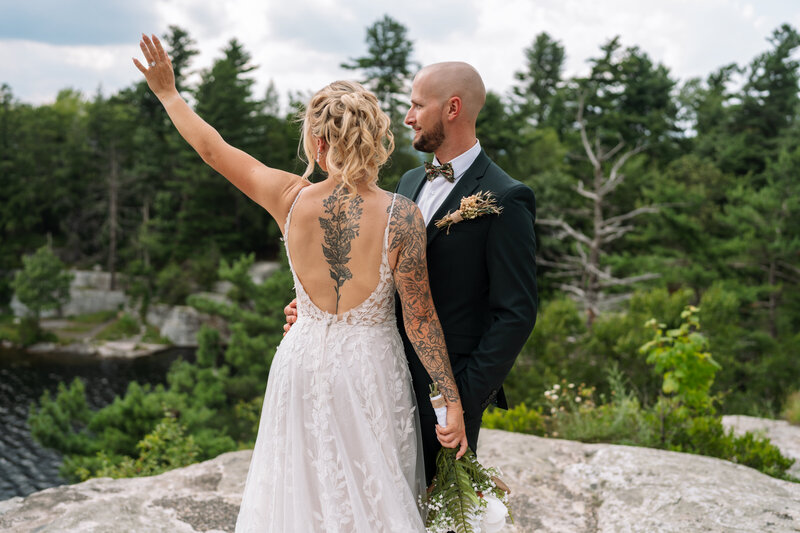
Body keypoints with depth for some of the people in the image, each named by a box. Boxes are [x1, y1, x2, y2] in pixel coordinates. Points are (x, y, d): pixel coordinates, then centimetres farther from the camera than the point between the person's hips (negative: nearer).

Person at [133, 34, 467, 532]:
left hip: (303, 363, 2)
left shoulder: (292, 199, -11)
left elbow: (214, 149, 4)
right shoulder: (402, 215, -17)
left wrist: (168, 93, 19)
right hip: (371, 367, -2)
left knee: (301, 492, 19)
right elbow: (421, 321, -14)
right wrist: (453, 399, -5)